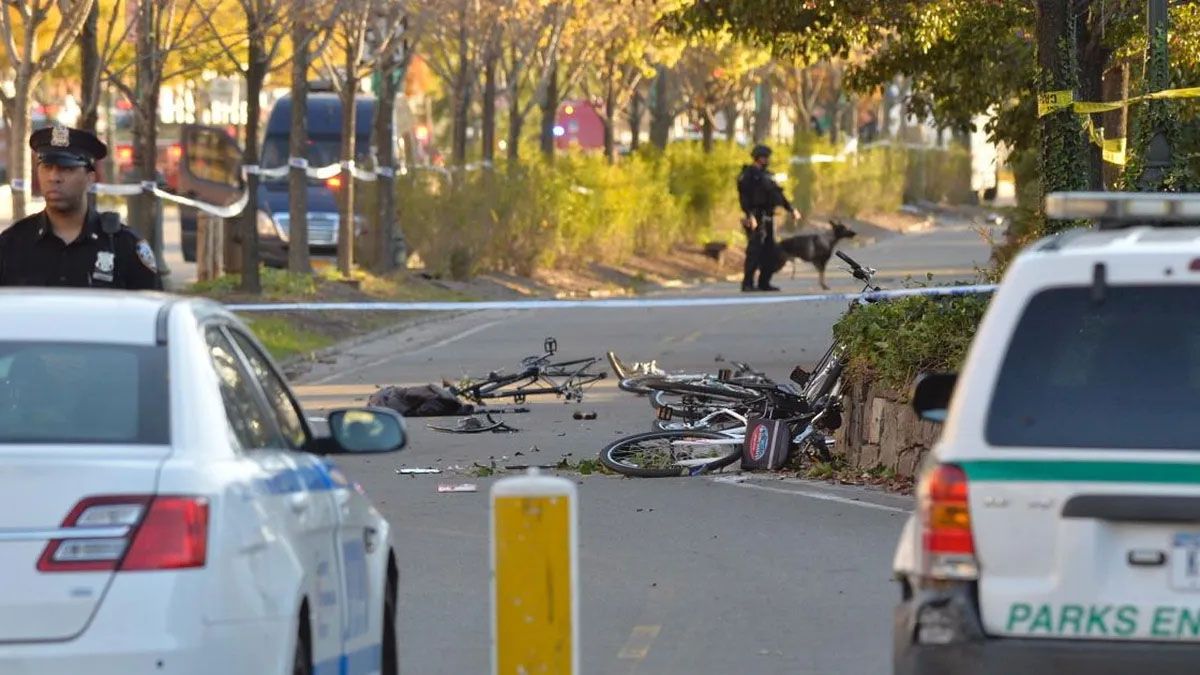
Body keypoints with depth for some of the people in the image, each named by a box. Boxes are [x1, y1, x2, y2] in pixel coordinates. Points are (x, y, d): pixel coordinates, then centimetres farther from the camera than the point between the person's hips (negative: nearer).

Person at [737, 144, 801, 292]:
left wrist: (791, 209, 18)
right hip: (756, 218, -9)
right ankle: (747, 284, -12)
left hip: (767, 218, 9)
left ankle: (764, 283, 13)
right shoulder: (749, 175, -8)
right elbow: (744, 197, -17)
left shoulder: (764, 175, 18)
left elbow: (777, 195, 23)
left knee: (769, 252, 8)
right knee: (754, 251, -12)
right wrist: (750, 216, -26)